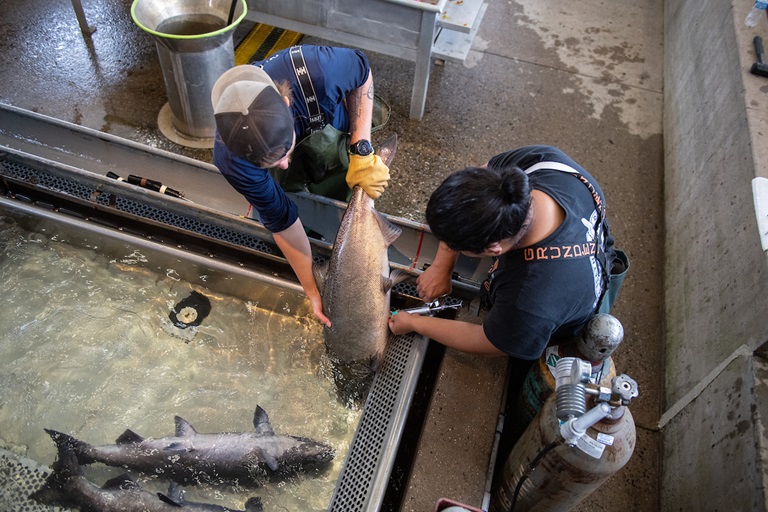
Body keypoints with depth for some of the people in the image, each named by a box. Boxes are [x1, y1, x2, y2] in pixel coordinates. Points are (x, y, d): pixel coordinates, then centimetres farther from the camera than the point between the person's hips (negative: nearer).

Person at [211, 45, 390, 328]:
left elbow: (363, 75, -23)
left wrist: (361, 150, -32)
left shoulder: (316, 70, -48)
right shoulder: (231, 159, -41)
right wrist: (313, 292, -23)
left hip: (324, 122, 0)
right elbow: (282, 222, -29)